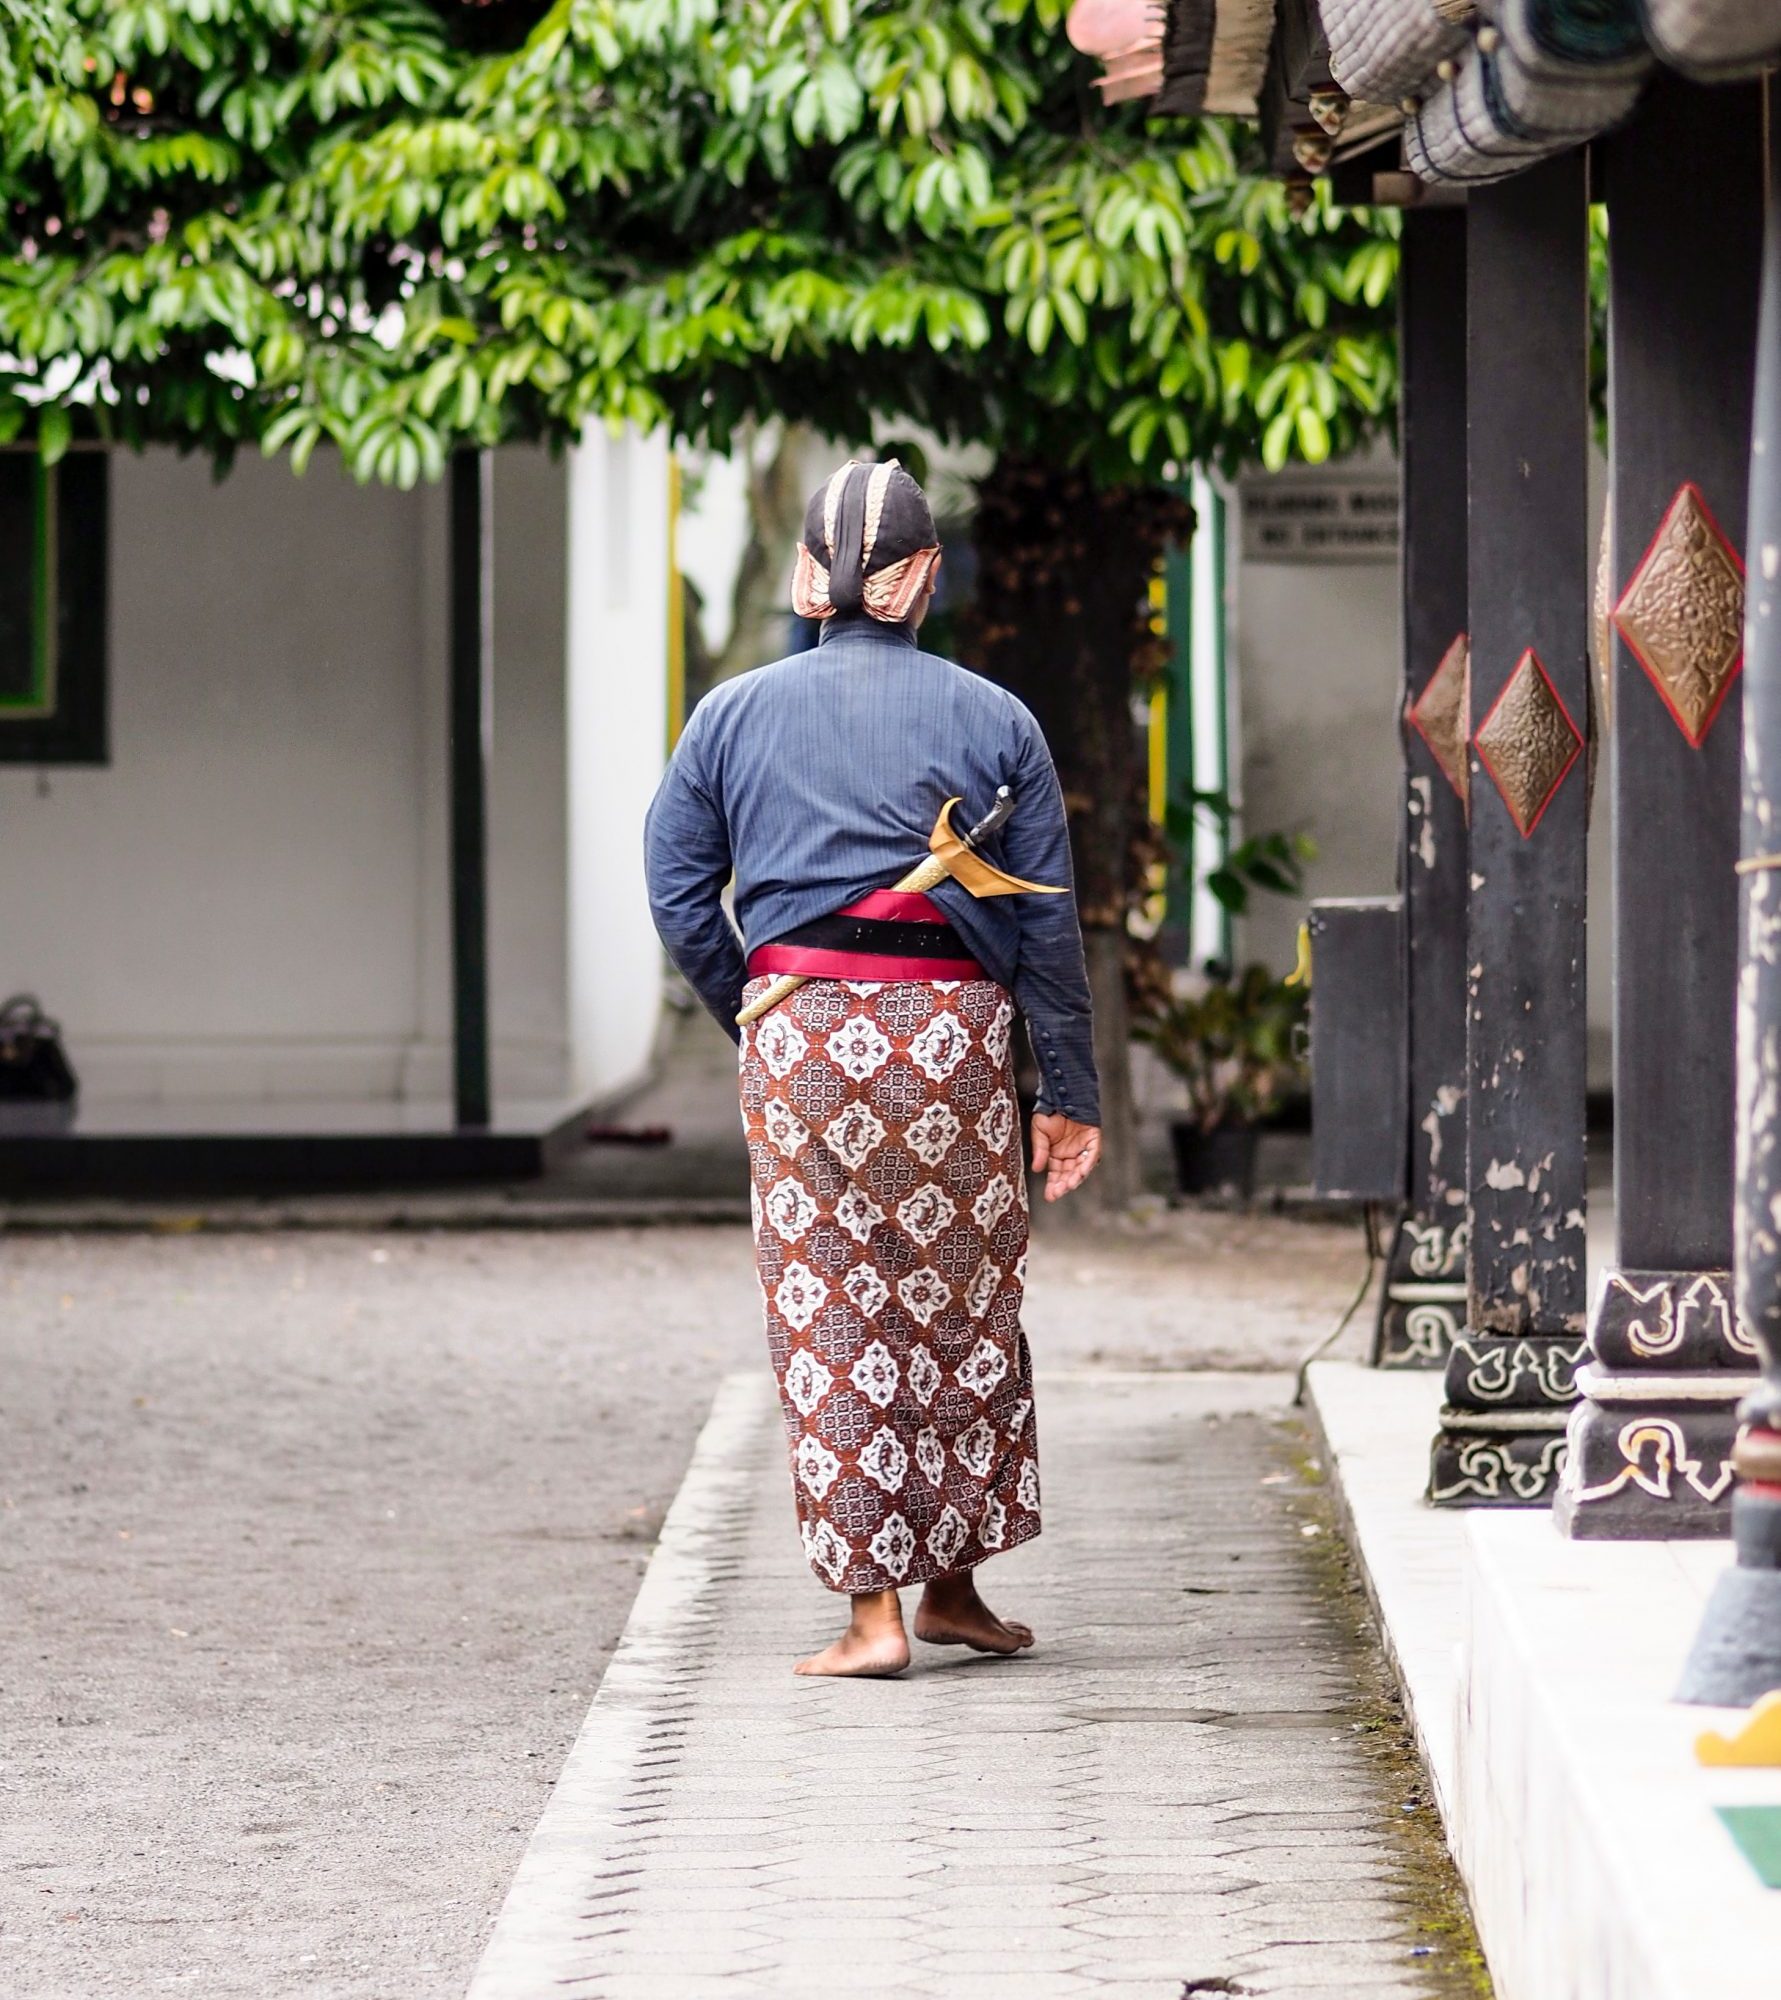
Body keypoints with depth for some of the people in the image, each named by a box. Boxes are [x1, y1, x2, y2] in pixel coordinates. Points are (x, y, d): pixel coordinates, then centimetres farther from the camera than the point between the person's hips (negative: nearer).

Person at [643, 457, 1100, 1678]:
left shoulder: (734, 715, 6)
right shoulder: (994, 721, 5)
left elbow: (679, 893, 4)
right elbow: (1048, 925, 4)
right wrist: (1070, 1096, 9)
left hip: (800, 1031, 0)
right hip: (953, 1029, 0)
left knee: (831, 1318, 3)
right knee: (961, 1303, 13)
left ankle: (874, 1607, -2)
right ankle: (952, 1584, 21)